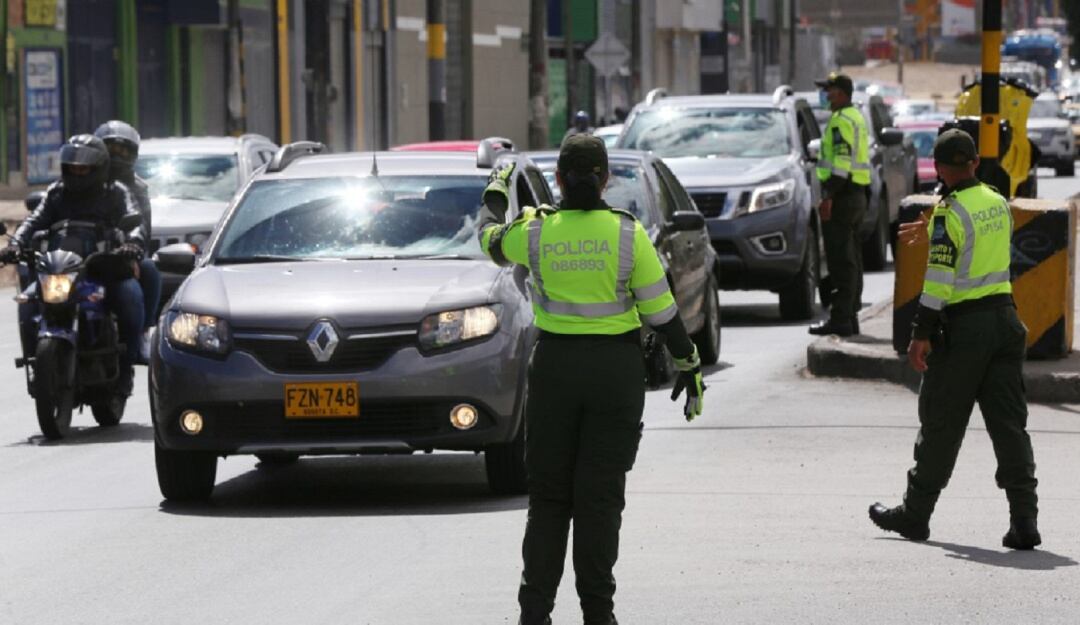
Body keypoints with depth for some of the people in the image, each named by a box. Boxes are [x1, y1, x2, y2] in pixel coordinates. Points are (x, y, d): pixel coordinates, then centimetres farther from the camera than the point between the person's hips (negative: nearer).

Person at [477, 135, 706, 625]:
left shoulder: (535, 231, -6)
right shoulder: (627, 234, -9)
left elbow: (490, 238, 17)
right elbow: (661, 309, -6)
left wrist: (496, 191, 36)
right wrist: (689, 367, 5)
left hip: (554, 365, 1)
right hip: (617, 368, -1)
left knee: (548, 492, 10)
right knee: (601, 493, 4)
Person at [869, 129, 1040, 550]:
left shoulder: (950, 213, -13)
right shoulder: (999, 204, 8)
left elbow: (940, 278, -18)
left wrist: (922, 335, -16)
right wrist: (933, 234, 34)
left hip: (964, 325, -6)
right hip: (1004, 317, 6)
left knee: (941, 425, 6)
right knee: (1009, 424, 3)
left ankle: (916, 513, 17)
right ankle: (1023, 519, -6)